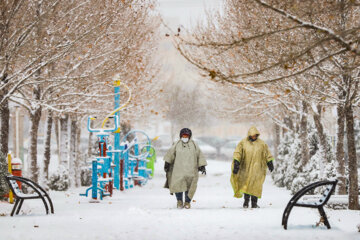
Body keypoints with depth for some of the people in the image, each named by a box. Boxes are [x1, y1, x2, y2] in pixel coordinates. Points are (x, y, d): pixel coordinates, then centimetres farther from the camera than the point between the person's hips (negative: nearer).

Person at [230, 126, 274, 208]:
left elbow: (267, 154, 12)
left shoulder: (261, 143, 4)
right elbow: (237, 153, -2)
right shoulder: (243, 143, 0)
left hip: (257, 168, 0)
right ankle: (246, 201, 16)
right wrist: (236, 163, -11)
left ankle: (254, 203, 0)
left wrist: (270, 163, 12)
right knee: (246, 184, 4)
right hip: (246, 167, 0)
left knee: (255, 185, -5)